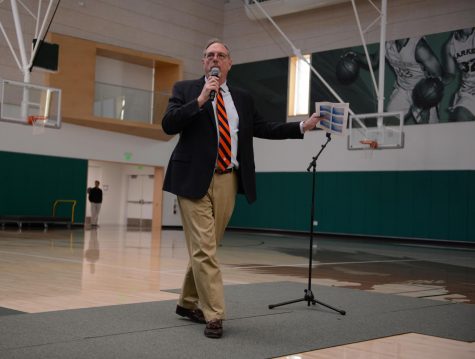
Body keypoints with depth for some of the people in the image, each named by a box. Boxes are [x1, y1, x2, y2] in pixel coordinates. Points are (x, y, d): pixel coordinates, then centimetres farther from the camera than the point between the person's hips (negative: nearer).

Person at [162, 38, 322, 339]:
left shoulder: (243, 98, 16)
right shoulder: (185, 89, 4)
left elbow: (264, 128, 16)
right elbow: (168, 125, -8)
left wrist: (303, 126, 10)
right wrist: (200, 99, -16)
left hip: (227, 181, 4)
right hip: (195, 179, -4)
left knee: (207, 247, 12)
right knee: (204, 249, -8)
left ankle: (189, 303, 28)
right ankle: (214, 315, -3)